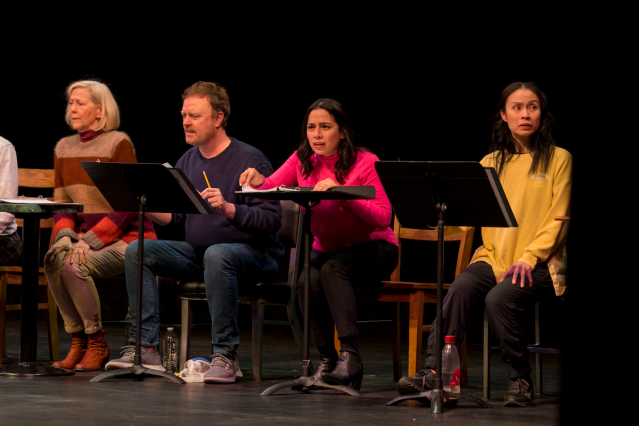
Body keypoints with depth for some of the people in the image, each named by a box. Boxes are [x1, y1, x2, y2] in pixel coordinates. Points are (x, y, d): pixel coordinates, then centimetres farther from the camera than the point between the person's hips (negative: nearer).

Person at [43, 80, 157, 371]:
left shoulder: (118, 144, -10)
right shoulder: (64, 148, 11)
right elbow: (60, 202, 11)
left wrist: (91, 240, -22)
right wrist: (65, 234, -11)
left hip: (126, 237, -6)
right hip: (87, 236, 6)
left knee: (75, 266, -30)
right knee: (53, 261, -25)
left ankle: (97, 346, -13)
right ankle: (77, 343, -13)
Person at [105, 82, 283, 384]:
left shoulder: (250, 160, -12)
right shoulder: (187, 162, 9)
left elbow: (272, 220, -19)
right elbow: (173, 217, 11)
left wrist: (227, 208, -31)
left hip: (253, 254, -7)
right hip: (197, 253, 7)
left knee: (216, 254, -39)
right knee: (137, 251, -10)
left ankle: (224, 356, -34)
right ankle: (145, 349, -16)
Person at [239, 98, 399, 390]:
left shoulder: (365, 163, -14)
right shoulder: (302, 161, 0)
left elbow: (383, 218, -23)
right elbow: (271, 189, -12)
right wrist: (258, 182, -35)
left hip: (372, 248, -4)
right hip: (326, 249, 4)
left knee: (332, 269, -34)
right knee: (307, 281, -28)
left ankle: (350, 356, -38)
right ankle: (326, 359, -13)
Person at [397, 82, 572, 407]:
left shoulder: (558, 159, 4)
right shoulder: (491, 163, 15)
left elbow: (558, 220, -2)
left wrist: (529, 257, -14)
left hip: (540, 264, -4)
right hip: (493, 258, 4)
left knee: (499, 298, -32)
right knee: (460, 289, -27)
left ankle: (521, 380, -16)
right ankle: (433, 372, -36)